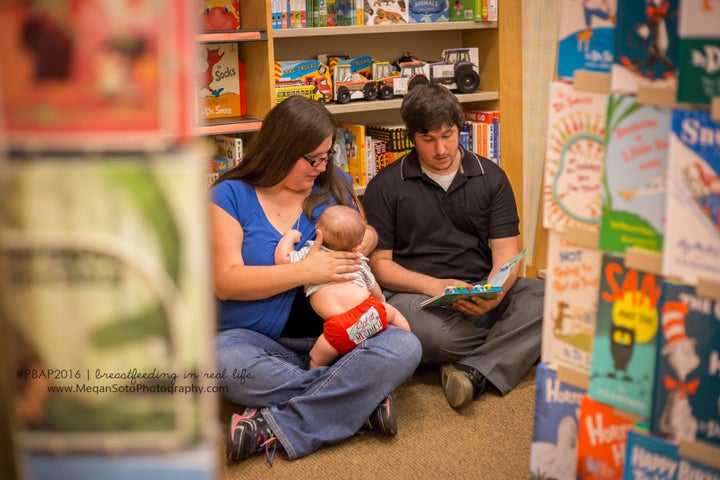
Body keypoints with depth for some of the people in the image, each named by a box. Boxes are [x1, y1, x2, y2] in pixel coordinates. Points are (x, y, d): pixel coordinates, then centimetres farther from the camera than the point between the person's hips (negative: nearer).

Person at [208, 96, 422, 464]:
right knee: (224, 363, -37)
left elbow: (368, 234, 24)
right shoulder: (230, 195, -2)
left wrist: (365, 239, -2)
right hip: (255, 338, -2)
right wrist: (305, 271, -20)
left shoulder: (334, 185, 9)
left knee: (404, 347, -26)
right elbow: (225, 282, -10)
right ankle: (360, 399, -22)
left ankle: (275, 428, -28)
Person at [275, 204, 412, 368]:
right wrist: (380, 298, 59)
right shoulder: (359, 262, 24)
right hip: (370, 312, 3)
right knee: (393, 312, 32)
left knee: (316, 360, 10)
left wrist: (290, 236, 25)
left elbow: (282, 259, 7)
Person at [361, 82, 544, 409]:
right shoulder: (385, 187, 5)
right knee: (428, 329, -39)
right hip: (416, 294, -2)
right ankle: (518, 348, -12)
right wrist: (433, 285, -16)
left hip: (480, 293, 3)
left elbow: (506, 251, 4)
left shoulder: (491, 177, 11)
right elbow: (378, 262, 1)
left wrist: (494, 293, -19)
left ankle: (474, 371, -28)